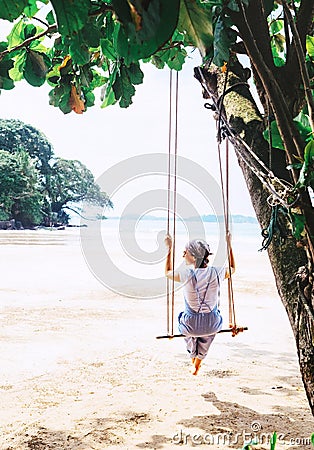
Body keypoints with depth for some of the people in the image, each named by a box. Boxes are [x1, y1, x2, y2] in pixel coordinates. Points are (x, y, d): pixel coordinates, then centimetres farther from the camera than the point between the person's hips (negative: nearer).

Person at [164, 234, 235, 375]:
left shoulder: (187, 274, -20)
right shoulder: (216, 273, -14)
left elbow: (167, 272, 4)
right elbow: (232, 268, 11)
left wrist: (170, 248, 8)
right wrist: (229, 245, 15)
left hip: (191, 326, -2)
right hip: (212, 325, 2)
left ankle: (194, 358, 58)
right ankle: (197, 365, 53)